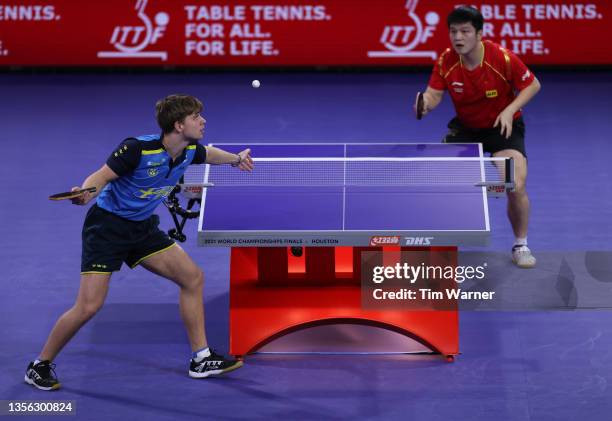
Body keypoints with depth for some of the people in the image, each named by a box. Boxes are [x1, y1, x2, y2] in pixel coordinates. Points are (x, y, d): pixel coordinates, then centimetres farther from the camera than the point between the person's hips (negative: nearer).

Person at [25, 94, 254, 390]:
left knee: (193, 278, 2)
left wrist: (236, 159, 10)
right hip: (107, 224, -7)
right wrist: (85, 193, -40)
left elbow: (209, 154, 23)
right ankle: (40, 365, 5)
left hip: (142, 228, 8)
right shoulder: (139, 148, -25)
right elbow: (100, 177, -21)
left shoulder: (190, 150, -3)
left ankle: (201, 359, 13)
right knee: (89, 306, -14)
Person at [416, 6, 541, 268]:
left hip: (503, 127, -3)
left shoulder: (502, 58, -25)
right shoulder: (446, 62, -16)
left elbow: (532, 85, -13)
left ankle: (520, 246, 7)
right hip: (464, 127, 3)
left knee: (516, 187, -19)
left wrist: (509, 110, -27)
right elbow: (434, 93, -14)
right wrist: (426, 103, -38)